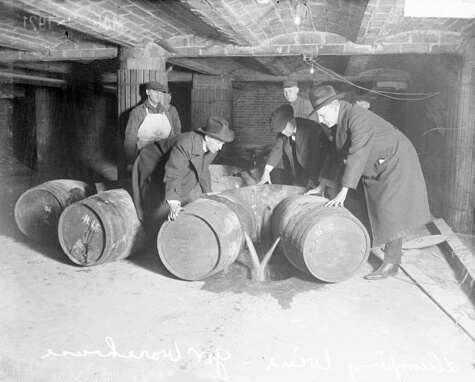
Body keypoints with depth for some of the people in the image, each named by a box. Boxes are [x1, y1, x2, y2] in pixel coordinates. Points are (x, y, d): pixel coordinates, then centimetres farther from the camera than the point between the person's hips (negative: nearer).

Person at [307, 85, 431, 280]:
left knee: (390, 212, -9)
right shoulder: (339, 122, 1)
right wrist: (321, 186, 6)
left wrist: (343, 193, -38)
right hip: (375, 166, 9)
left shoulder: (358, 119, -28)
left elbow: (356, 156, -35)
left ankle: (392, 263, -2)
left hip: (395, 163, -9)